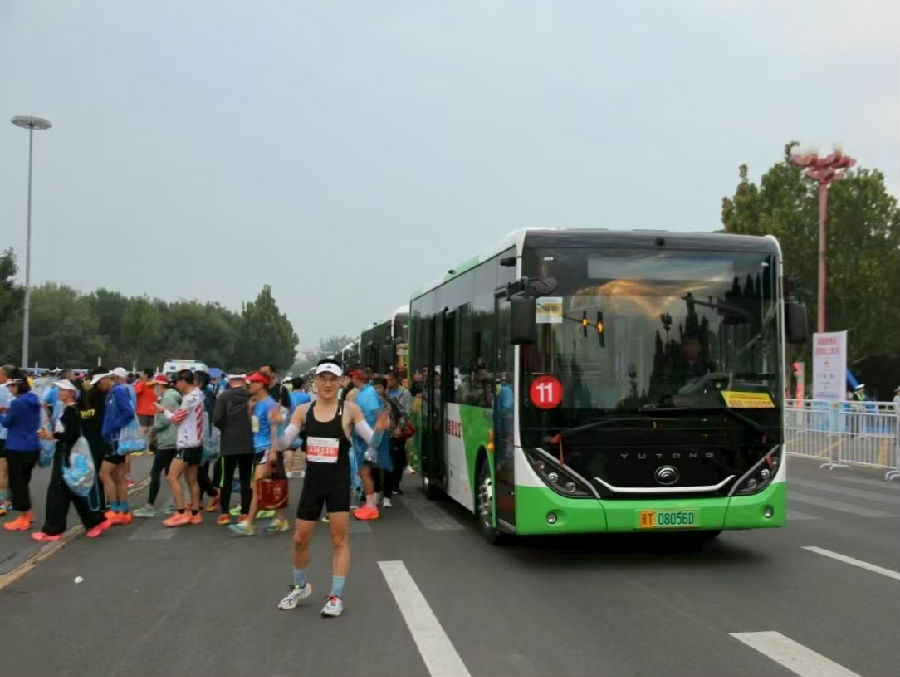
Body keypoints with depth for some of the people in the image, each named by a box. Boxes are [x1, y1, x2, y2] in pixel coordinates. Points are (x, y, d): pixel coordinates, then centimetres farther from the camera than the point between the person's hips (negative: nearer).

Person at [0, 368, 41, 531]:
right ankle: (28, 513, 28)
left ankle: (22, 519, 9)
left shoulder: (17, 403, -19)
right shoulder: (34, 401, 6)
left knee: (16, 483, 3)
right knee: (23, 481, 21)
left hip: (17, 449, -8)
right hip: (32, 447, 8)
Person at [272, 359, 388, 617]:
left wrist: (379, 429, -27)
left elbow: (372, 440, -6)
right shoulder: (303, 410, 2)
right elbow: (283, 444, 1)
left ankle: (336, 596, 12)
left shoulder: (349, 409, -6)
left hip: (339, 482, -3)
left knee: (339, 539, 1)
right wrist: (276, 426, -18)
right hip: (312, 482, 3)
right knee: (300, 539, 12)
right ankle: (300, 587, 35)